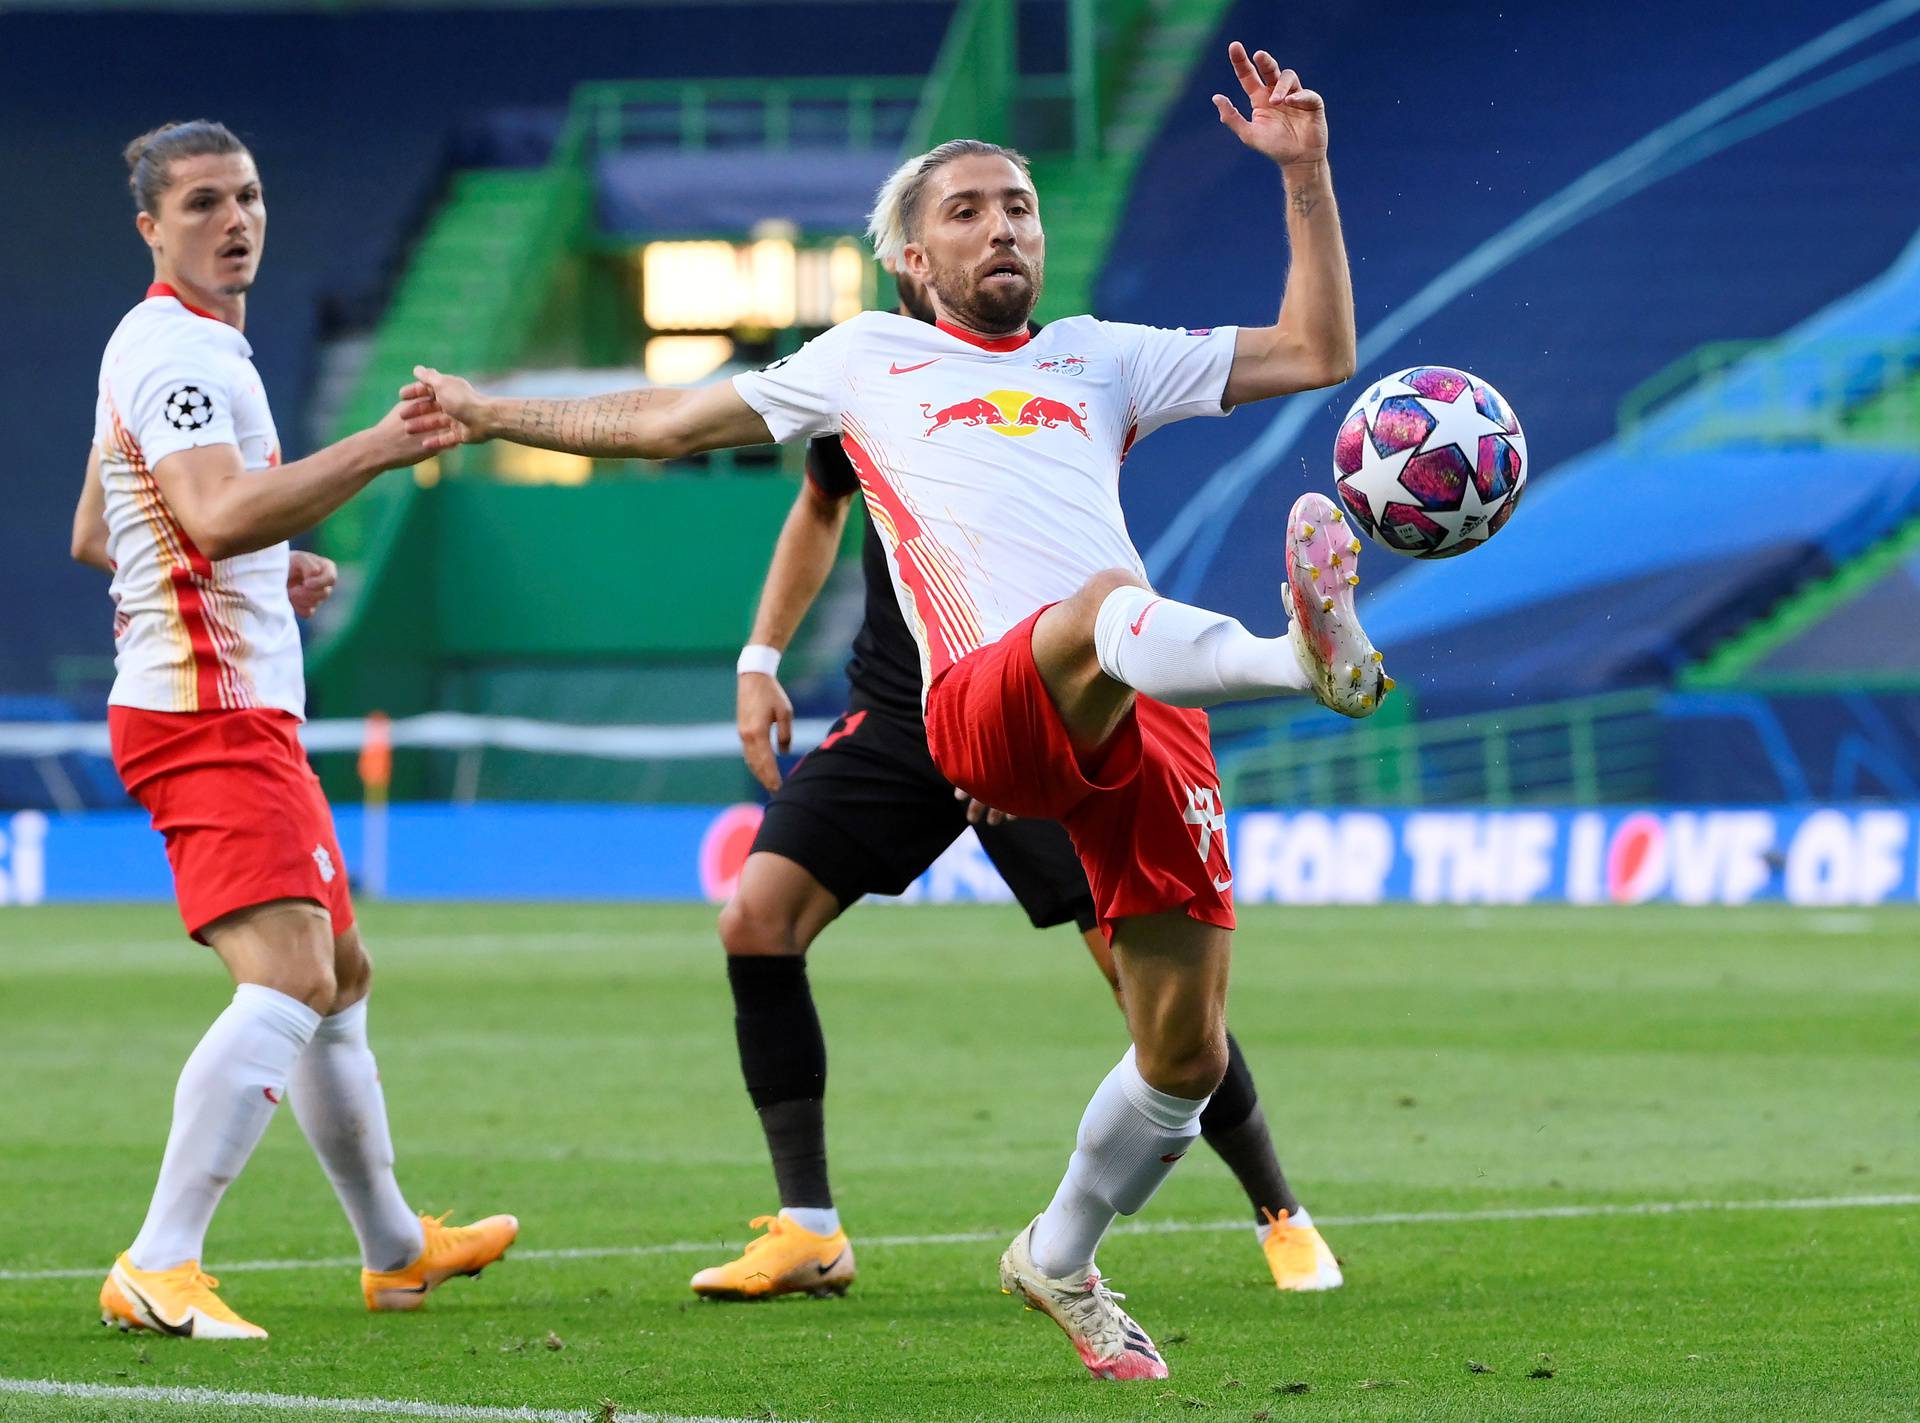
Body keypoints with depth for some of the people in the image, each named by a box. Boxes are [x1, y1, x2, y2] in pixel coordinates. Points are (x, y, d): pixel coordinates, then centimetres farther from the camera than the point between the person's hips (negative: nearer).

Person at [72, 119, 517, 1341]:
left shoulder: (195, 347, 18)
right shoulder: (174, 349, -14)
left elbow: (94, 537, 26)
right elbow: (219, 515, -30)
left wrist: (273, 573, 17)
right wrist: (374, 453, -35)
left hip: (248, 712, 11)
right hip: (208, 706, -11)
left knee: (341, 974, 20)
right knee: (290, 979, -23)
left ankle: (395, 1250, 33)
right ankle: (160, 1267, -29)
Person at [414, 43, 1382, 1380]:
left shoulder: (1102, 358, 29)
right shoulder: (869, 358, 26)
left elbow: (1318, 353, 26)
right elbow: (670, 420, 35)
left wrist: (1304, 174, 18)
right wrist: (494, 413, 37)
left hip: (1146, 724, 4)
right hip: (987, 704, -4)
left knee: (1189, 1054, 0)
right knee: (1106, 605, -42)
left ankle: (1061, 1259, 23)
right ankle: (1303, 657, -71)